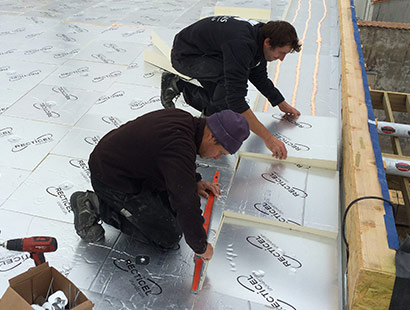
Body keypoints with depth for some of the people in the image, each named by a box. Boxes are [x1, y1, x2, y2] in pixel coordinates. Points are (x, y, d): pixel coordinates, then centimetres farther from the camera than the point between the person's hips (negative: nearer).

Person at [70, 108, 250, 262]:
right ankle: (97, 205, -1)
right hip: (112, 181, -9)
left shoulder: (184, 119, -3)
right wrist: (201, 247, -16)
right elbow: (187, 205, -30)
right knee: (169, 238, -1)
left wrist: (195, 182, 12)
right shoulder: (180, 147, -32)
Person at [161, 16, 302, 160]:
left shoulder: (260, 35, -8)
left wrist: (282, 104, 13)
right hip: (183, 55, -9)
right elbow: (236, 100, -40)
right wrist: (268, 138, -39)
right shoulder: (240, 45, -37)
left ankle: (177, 84, 19)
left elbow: (259, 77, 10)